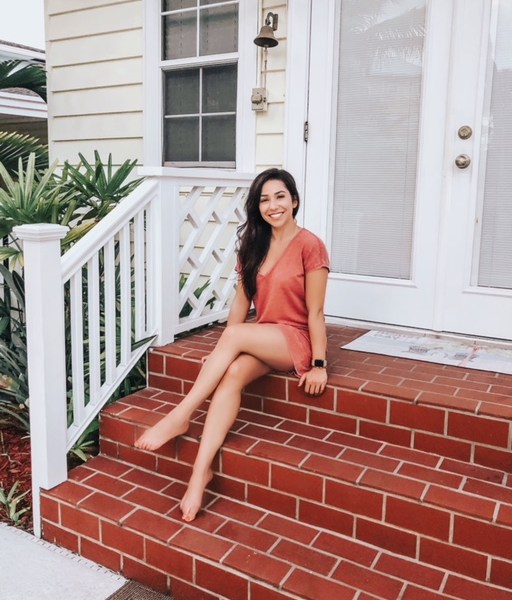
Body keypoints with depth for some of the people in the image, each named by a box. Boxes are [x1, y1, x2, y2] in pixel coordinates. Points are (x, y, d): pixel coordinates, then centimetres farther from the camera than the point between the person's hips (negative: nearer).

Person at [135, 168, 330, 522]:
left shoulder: (310, 246, -10)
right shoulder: (254, 245, 9)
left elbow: (315, 312, -11)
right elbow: (242, 299, 8)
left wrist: (319, 365, -15)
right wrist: (221, 352, 3)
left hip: (297, 340, -5)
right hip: (261, 340, 5)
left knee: (235, 336, -30)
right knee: (231, 375, -27)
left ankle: (180, 417, -24)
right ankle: (201, 470, -31)